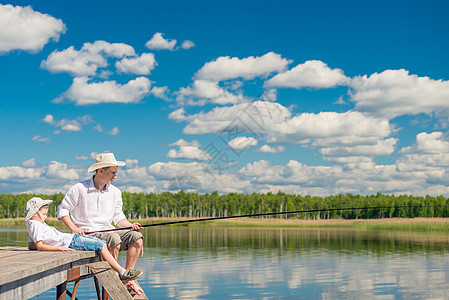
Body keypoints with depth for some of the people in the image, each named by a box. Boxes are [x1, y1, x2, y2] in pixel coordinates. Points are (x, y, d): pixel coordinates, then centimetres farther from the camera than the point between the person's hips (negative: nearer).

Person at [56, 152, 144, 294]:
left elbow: (118, 217, 17)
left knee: (136, 236, -18)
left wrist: (131, 225, -4)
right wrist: (73, 228, -14)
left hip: (108, 230, 6)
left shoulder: (115, 192, 12)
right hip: (87, 233, -6)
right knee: (114, 238, -34)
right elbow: (62, 210, 0)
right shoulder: (79, 189, -4)